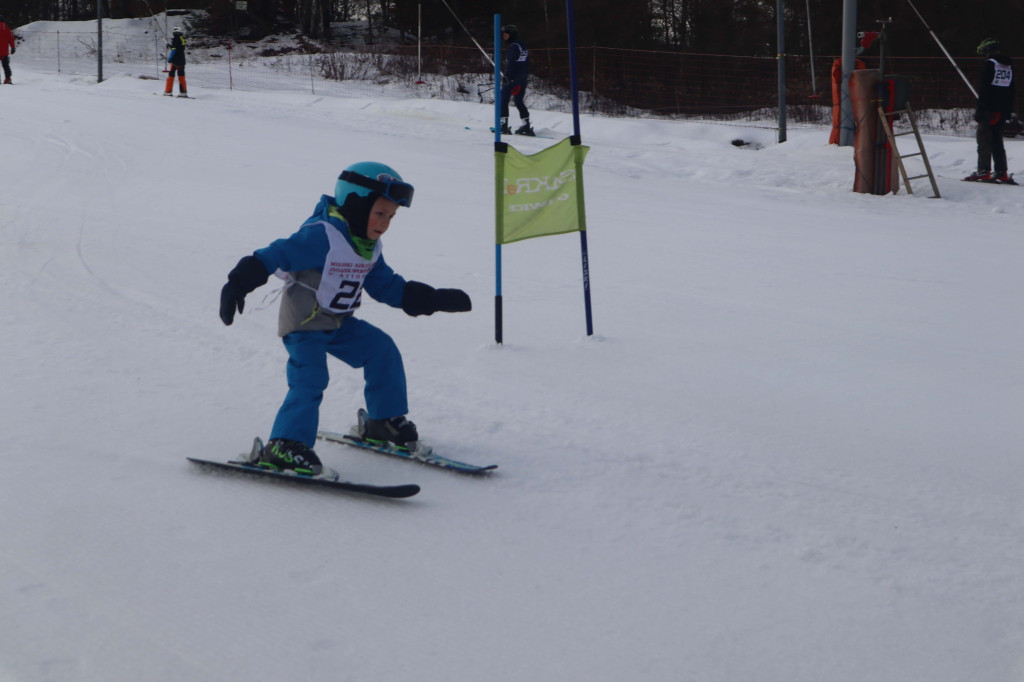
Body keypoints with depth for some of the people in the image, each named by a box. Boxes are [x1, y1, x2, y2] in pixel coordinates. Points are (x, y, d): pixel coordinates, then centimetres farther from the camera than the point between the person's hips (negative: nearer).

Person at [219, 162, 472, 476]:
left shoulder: (370, 248, 4)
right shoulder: (321, 236, -25)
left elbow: (389, 287, 14)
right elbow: (274, 256, -29)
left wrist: (437, 299, 11)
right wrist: (237, 285, -38)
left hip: (339, 324, 9)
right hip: (303, 324, -9)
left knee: (381, 350, 6)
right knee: (309, 379, -23)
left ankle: (384, 421, 20)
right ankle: (284, 446, -24)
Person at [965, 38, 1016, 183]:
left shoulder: (989, 64, -9)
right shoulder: (1008, 65, 15)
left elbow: (984, 88, -15)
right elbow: (1012, 89, 18)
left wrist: (979, 109, -15)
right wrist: (1009, 110, 21)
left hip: (989, 109, -7)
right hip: (1003, 110, 7)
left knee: (984, 139, -5)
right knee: (997, 140, 12)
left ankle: (984, 171, -11)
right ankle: (1002, 172, 7)